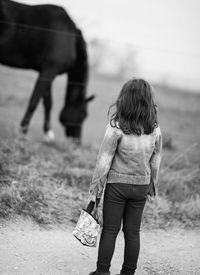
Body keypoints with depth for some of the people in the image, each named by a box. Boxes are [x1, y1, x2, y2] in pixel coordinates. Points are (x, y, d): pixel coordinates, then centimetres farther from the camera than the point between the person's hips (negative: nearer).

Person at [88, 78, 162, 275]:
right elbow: (155, 162, 4)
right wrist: (152, 186, 17)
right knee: (133, 232, 12)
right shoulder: (154, 130, -5)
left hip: (117, 184, -3)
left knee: (109, 230, 7)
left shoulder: (116, 128, -17)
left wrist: (95, 189, -4)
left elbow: (104, 161, -13)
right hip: (141, 186, 3)